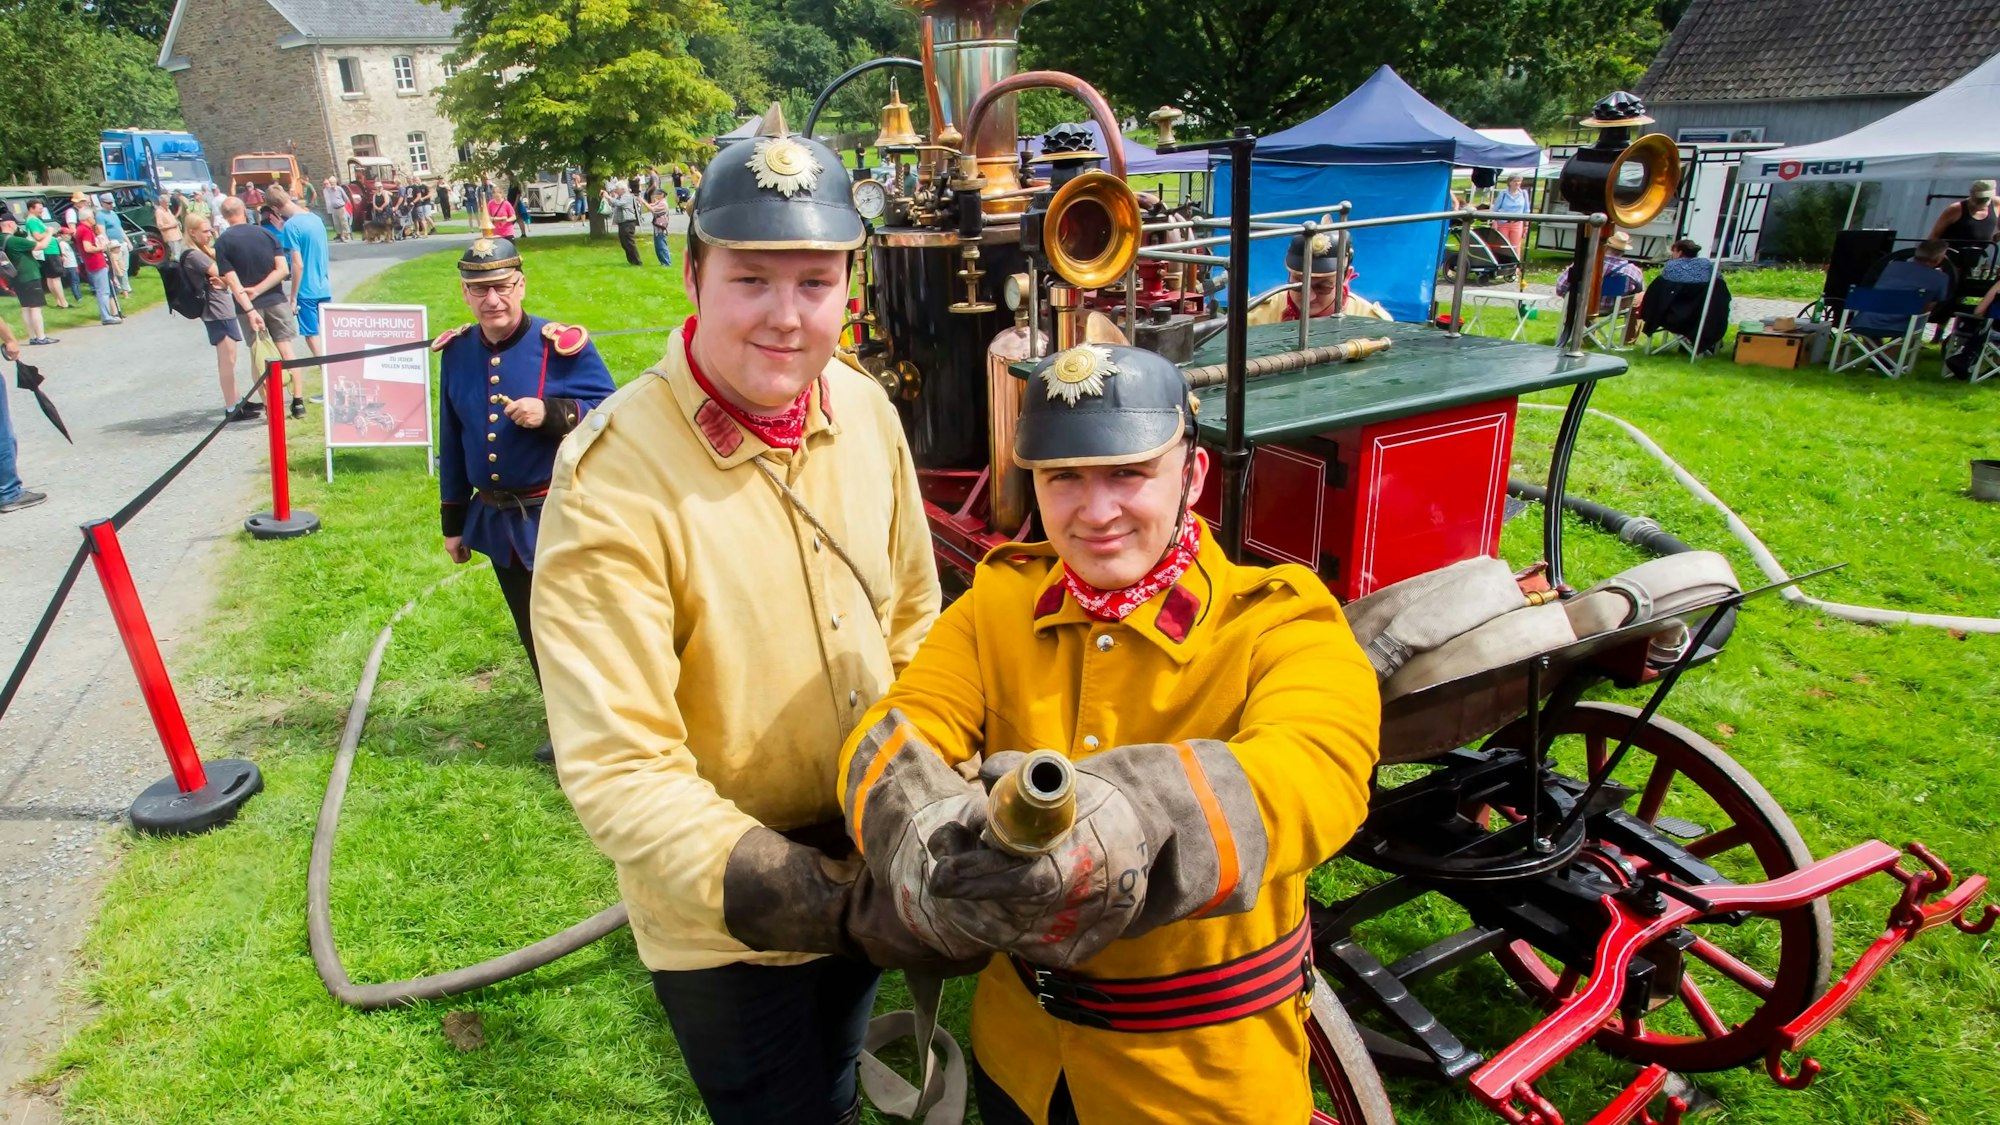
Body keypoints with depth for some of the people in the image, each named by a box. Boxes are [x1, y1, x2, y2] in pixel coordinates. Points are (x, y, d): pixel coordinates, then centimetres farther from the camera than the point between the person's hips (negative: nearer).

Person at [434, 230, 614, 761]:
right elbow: (452, 443, 10)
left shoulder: (563, 344, -12)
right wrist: (454, 522, 14)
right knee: (536, 638, 18)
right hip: (497, 521, 6)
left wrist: (551, 414, -29)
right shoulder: (456, 351, 3)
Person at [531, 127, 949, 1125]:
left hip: (864, 883, 5)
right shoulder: (612, 477, -26)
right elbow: (620, 773, -26)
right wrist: (831, 903, -32)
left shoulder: (865, 407, -9)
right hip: (722, 927, -5)